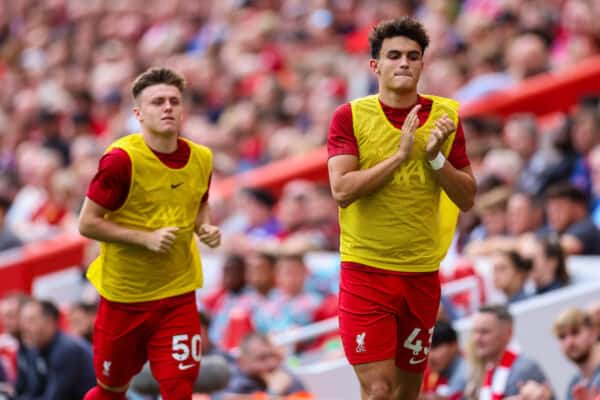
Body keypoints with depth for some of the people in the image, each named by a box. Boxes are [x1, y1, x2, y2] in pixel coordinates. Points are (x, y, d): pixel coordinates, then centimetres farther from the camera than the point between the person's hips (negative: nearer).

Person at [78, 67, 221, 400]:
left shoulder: (200, 159, -1)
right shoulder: (122, 159, -18)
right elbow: (88, 223, -15)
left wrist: (205, 227, -3)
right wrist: (147, 238, -24)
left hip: (178, 295, 3)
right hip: (123, 295, -3)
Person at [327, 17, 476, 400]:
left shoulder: (444, 116, 4)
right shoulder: (350, 116, -4)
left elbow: (467, 198, 3)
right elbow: (342, 190, -15)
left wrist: (436, 157, -13)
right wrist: (401, 155, -19)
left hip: (422, 274, 3)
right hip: (366, 271, -3)